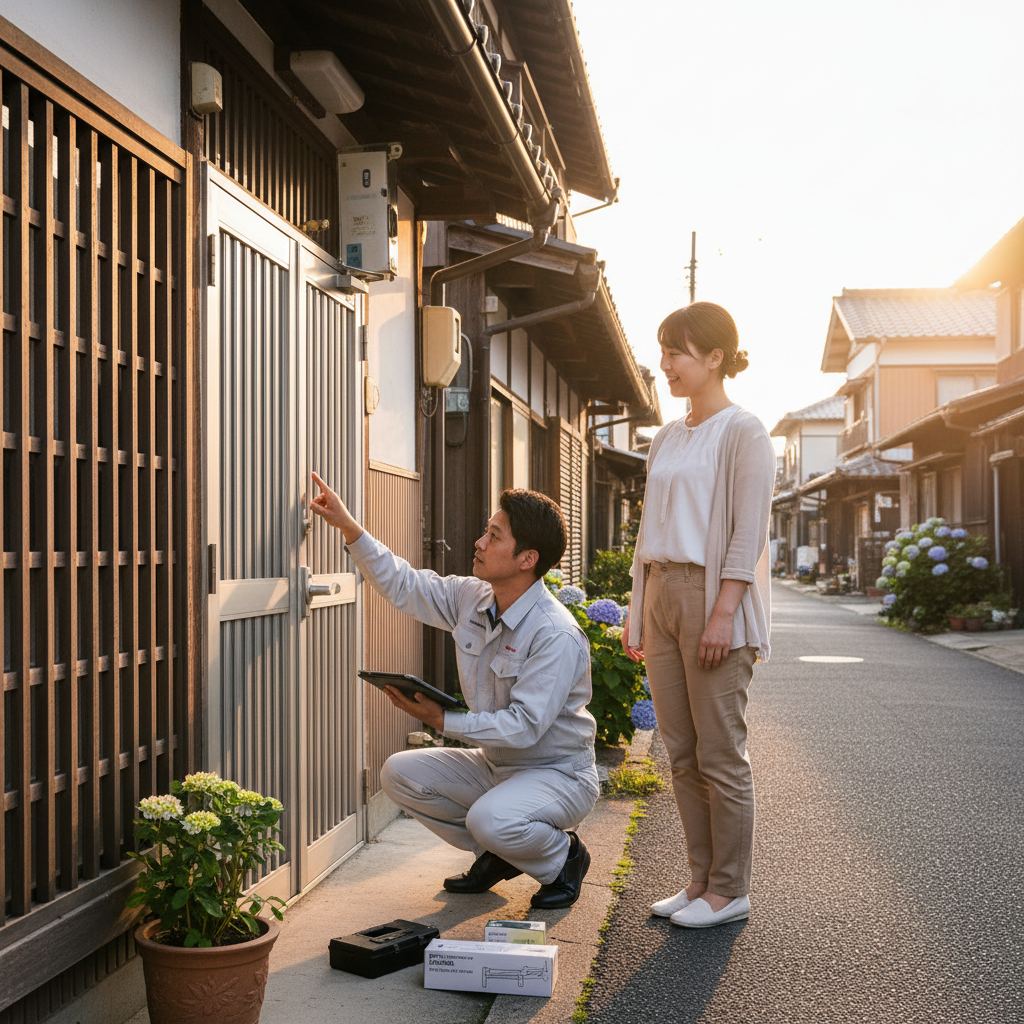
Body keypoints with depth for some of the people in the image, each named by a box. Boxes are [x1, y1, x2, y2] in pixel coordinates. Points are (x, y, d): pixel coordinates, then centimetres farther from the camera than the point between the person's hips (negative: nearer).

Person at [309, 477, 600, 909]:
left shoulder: (557, 635, -26)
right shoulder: (471, 598, -4)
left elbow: (524, 726, -29)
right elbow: (403, 585, 7)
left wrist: (443, 720, -29)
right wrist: (349, 527, -1)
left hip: (558, 774, -7)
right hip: (495, 766, 8)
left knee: (492, 818, -34)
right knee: (399, 773, -5)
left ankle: (564, 857, 1)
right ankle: (496, 855, 12)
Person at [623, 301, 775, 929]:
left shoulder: (743, 432, -5)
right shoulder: (667, 439, 17)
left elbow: (747, 532, -12)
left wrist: (723, 615, -19)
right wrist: (636, 612, 13)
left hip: (714, 598, -7)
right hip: (662, 597, 8)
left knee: (720, 754, -2)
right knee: (682, 753, 10)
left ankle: (730, 890, 10)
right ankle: (702, 879, 20)